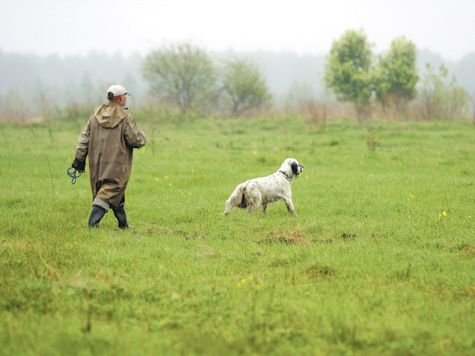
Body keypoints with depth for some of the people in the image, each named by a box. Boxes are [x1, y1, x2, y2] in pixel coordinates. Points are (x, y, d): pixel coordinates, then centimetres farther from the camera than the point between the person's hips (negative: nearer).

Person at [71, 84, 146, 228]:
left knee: (116, 193, 16)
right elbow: (135, 140, -10)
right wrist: (142, 137, 13)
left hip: (97, 163, 6)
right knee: (111, 190, -5)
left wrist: (79, 159, 9)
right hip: (117, 165, -6)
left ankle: (123, 223, 22)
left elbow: (84, 138, 7)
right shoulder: (126, 117, -8)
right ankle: (93, 220, -18)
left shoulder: (96, 116, 9)